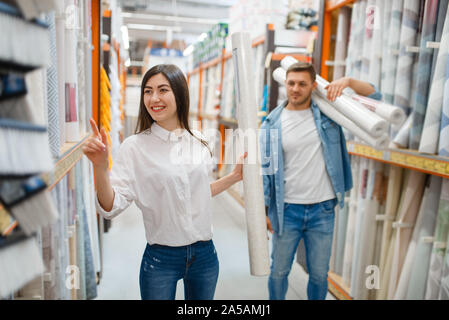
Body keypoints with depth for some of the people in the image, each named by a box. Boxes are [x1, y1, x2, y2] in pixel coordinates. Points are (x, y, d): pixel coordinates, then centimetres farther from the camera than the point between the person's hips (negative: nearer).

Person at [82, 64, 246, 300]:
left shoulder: (198, 142, 0)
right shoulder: (134, 147, -11)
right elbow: (111, 207, -18)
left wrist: (235, 176, 7)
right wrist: (100, 166, -31)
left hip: (205, 254, 4)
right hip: (160, 259, -4)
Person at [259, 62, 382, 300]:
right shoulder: (272, 123, -3)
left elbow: (373, 96, 6)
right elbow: (264, 169, -1)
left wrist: (348, 81, -14)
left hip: (323, 210, 1)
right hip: (286, 209, -1)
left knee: (319, 274, 15)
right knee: (279, 271, 14)